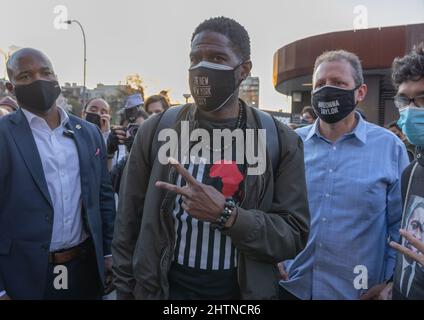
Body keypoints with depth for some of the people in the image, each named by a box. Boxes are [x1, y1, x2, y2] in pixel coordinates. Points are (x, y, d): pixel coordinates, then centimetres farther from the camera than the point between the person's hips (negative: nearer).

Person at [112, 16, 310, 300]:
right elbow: (129, 224, -1)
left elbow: (294, 235, -12)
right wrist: (125, 290, 1)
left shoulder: (280, 141, -9)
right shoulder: (157, 130, -7)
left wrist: (226, 215, -26)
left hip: (244, 290, 0)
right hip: (162, 288, 1)